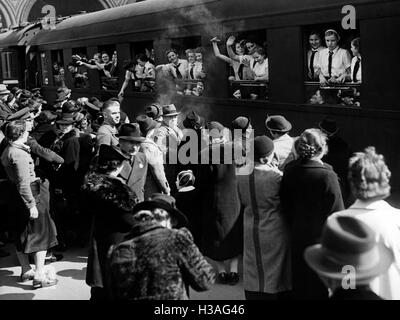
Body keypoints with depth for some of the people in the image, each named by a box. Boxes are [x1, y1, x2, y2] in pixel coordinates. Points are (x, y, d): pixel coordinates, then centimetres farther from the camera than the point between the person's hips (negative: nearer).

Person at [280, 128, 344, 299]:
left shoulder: (289, 171, -5)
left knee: (300, 287, 20)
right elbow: (337, 214, -15)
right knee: (321, 288, 9)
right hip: (321, 239, -5)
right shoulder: (327, 175, -21)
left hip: (297, 238, 5)